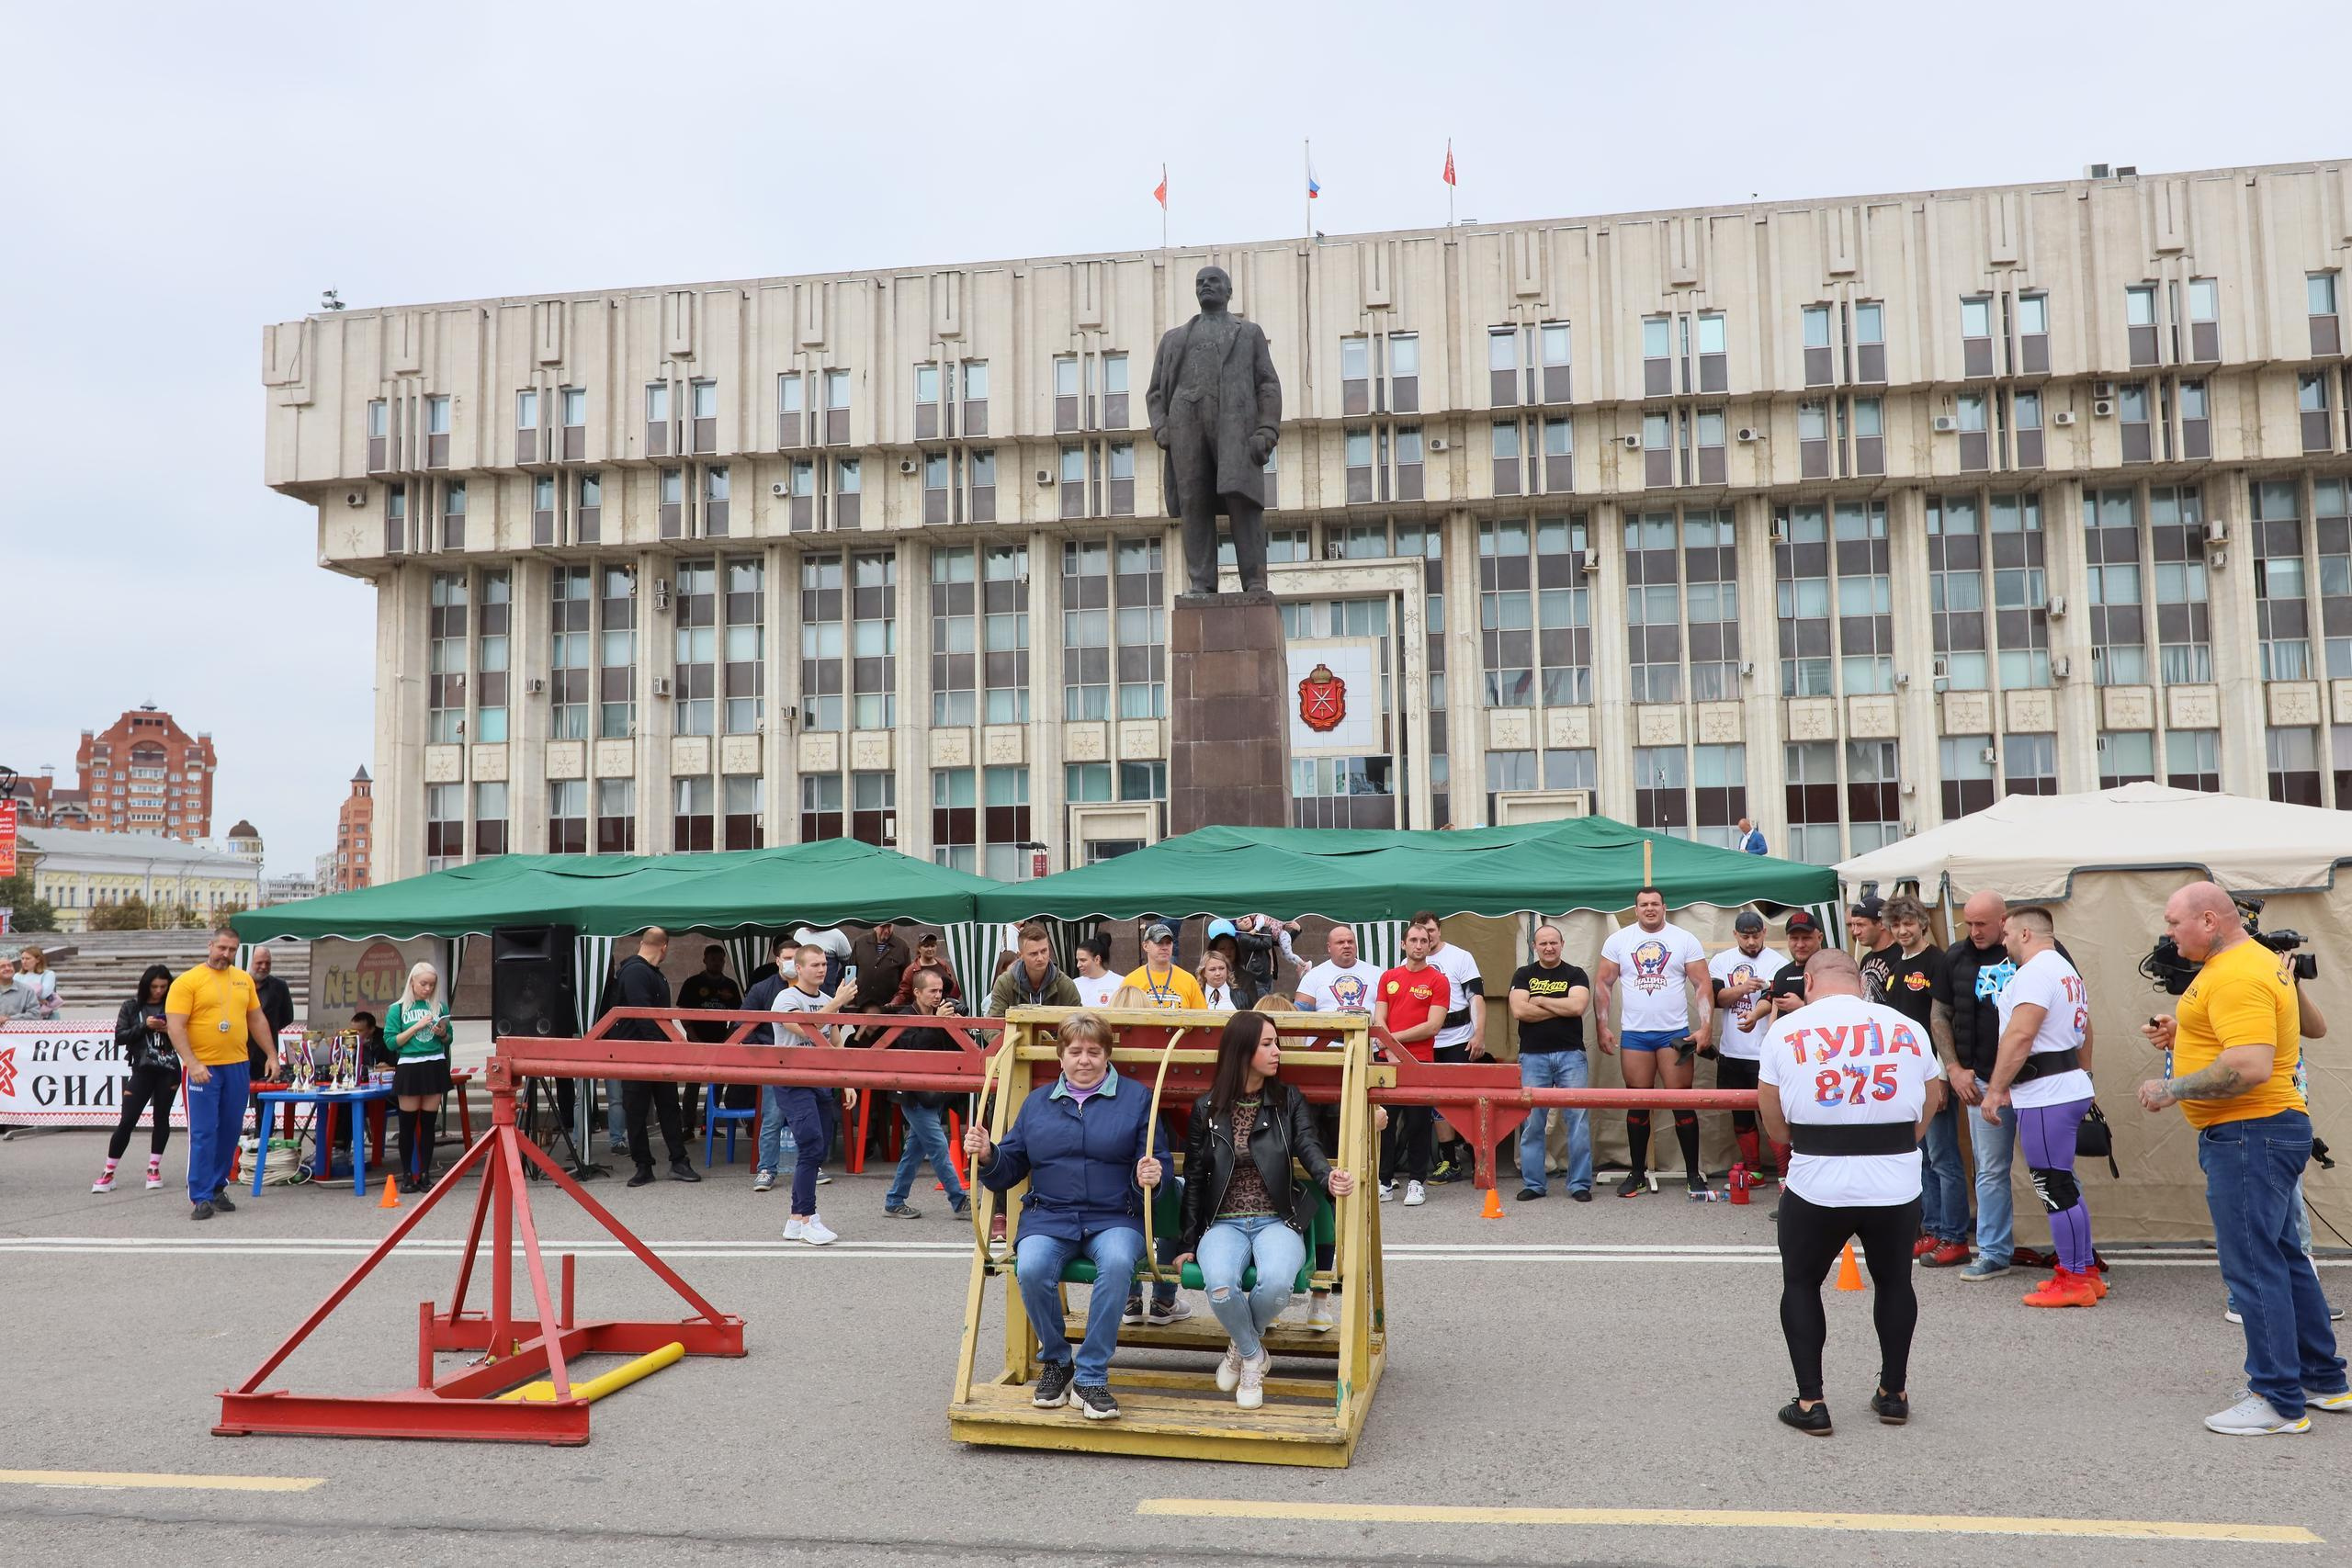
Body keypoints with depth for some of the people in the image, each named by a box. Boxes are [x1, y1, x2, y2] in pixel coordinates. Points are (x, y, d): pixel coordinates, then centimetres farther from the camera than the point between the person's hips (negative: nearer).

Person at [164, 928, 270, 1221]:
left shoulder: (244, 980, 12)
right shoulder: (187, 981, -5)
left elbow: (257, 1019, 20)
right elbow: (175, 1027, -11)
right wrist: (192, 1064, -20)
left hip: (238, 1066, 5)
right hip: (202, 1068, -5)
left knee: (230, 1131, 9)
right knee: (203, 1133, -5)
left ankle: (217, 1188, 20)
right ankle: (200, 1198, -1)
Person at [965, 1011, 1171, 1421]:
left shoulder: (1135, 1098, 9)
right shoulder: (1037, 1102, 16)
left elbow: (1156, 1163, 4)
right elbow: (1010, 1168, 15)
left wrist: (1151, 1178, -19)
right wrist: (987, 1156, -7)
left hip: (1114, 1218, -2)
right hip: (1049, 1217, 2)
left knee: (1117, 1263, -36)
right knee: (1031, 1268, -31)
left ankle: (1091, 1376, -21)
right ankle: (1056, 1362, -3)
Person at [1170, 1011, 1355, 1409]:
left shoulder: (1289, 1101, 6)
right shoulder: (1206, 1108, 5)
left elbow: (1309, 1148, -10)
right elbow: (1194, 1178, 8)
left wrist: (1329, 1178, -34)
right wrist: (1188, 1242, 3)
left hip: (1276, 1221, 0)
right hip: (1223, 1222, 0)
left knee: (1276, 1283, -33)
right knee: (1220, 1285, -33)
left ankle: (1242, 1347, 2)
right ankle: (1253, 1356, -1)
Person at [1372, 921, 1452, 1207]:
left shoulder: (1438, 980, -1)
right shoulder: (1389, 978, 12)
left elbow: (1433, 1025, -9)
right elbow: (1379, 1019, 7)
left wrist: (1393, 1037, -9)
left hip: (1420, 1061, -3)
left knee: (1418, 1121, 2)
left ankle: (1416, 1181, 10)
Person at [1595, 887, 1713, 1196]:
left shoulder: (1685, 940, 2)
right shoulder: (1618, 940, 5)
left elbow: (1703, 985, -1)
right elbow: (1603, 983, 7)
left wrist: (1705, 1027, -11)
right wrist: (1601, 1026, 0)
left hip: (1675, 1033, -1)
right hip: (1634, 1034, 1)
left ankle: (1693, 1173, 8)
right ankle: (1637, 1174, 16)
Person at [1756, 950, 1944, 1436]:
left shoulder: (1787, 1030, -2)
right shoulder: (1907, 1028, 5)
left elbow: (1774, 1121, 3)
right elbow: (1929, 1106, 13)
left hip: (1817, 1185, -2)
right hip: (1897, 1185, 2)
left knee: (1801, 1283, 17)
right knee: (1894, 1281, 24)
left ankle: (1810, 1402, 14)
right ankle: (1894, 1394, 34)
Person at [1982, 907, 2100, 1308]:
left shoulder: (2035, 971, -13)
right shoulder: (2067, 971, 21)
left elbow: (2019, 1036, -22)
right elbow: (2084, 1036, 28)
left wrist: (1995, 1089, -19)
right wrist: (2081, 1078, 33)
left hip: (2046, 1095, -11)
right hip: (2071, 1089, 11)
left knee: (2054, 1187, -5)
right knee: (2063, 1186, 15)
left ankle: (2073, 1282, 0)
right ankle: (2084, 1273, 21)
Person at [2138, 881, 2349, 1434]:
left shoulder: (2237, 976, -21)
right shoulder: (2258, 959, 14)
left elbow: (2250, 1067, -30)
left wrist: (2172, 1089, -20)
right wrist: (2183, 1033, 11)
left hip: (2247, 1136, -11)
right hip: (2264, 1131, 11)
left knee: (2253, 1266, -5)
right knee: (2283, 1257, 18)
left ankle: (2280, 1403, 2)